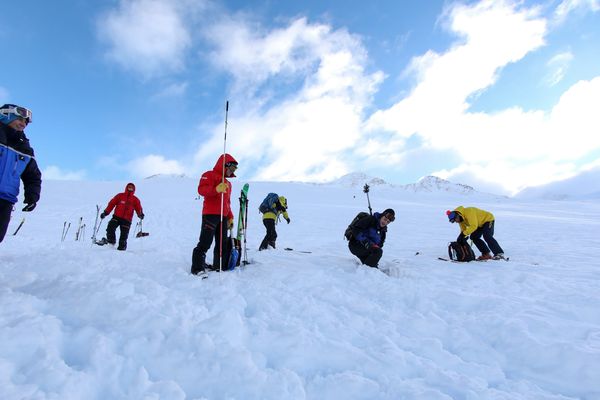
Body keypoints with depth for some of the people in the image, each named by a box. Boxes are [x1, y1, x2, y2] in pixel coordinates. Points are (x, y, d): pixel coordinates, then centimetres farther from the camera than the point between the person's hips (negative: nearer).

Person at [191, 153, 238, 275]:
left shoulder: (227, 183, 25)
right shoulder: (209, 175, 1)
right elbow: (201, 189, -16)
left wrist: (230, 217, 22)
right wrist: (216, 189, -32)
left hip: (223, 216, 8)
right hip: (210, 214, -8)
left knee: (222, 243, 8)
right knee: (205, 242, -10)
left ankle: (219, 266, 16)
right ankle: (197, 267, -4)